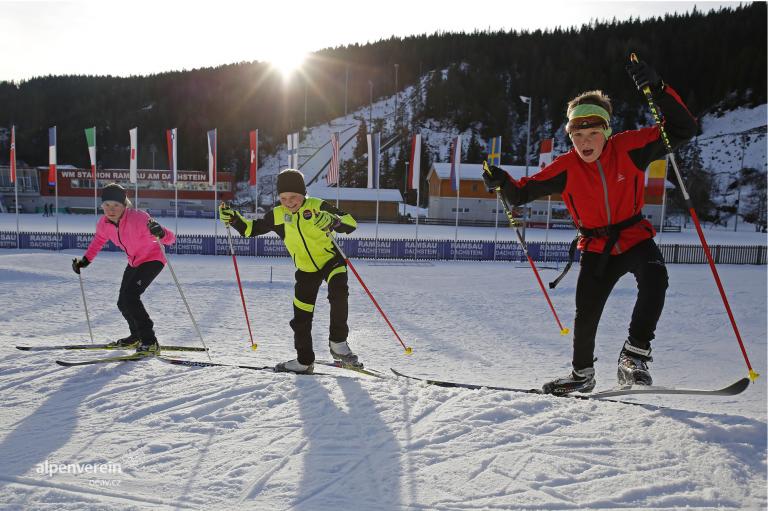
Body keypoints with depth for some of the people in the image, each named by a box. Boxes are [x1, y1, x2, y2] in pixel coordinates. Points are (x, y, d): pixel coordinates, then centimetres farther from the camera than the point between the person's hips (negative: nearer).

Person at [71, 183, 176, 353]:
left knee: (129, 297, -24)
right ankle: (137, 336, 36)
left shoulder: (138, 218, -32)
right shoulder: (104, 224, -12)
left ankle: (150, 342, -16)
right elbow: (98, 240, 14)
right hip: (134, 262, 8)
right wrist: (85, 259, 9)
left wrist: (161, 233, -57)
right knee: (123, 303, 9)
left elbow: (171, 238, -36)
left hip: (153, 259, -7)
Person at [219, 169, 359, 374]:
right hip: (306, 270, 4)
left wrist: (333, 220, -44)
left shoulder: (317, 206, -19)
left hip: (331, 261, -4)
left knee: (338, 293, -32)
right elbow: (252, 228, 6)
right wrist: (233, 219, -11)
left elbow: (351, 223, -24)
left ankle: (338, 343, -15)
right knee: (301, 317, 4)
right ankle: (304, 361, 22)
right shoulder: (277, 215, -7)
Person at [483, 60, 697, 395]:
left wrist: (658, 89, -30)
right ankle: (582, 373, 31)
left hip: (635, 238, -1)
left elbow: (683, 130, -17)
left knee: (654, 276, -34)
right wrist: (502, 182, -29)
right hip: (596, 248, 1)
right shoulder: (567, 168, -11)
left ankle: (634, 356, -19)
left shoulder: (629, 148, -15)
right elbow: (524, 193, -7)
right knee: (585, 315, 2)